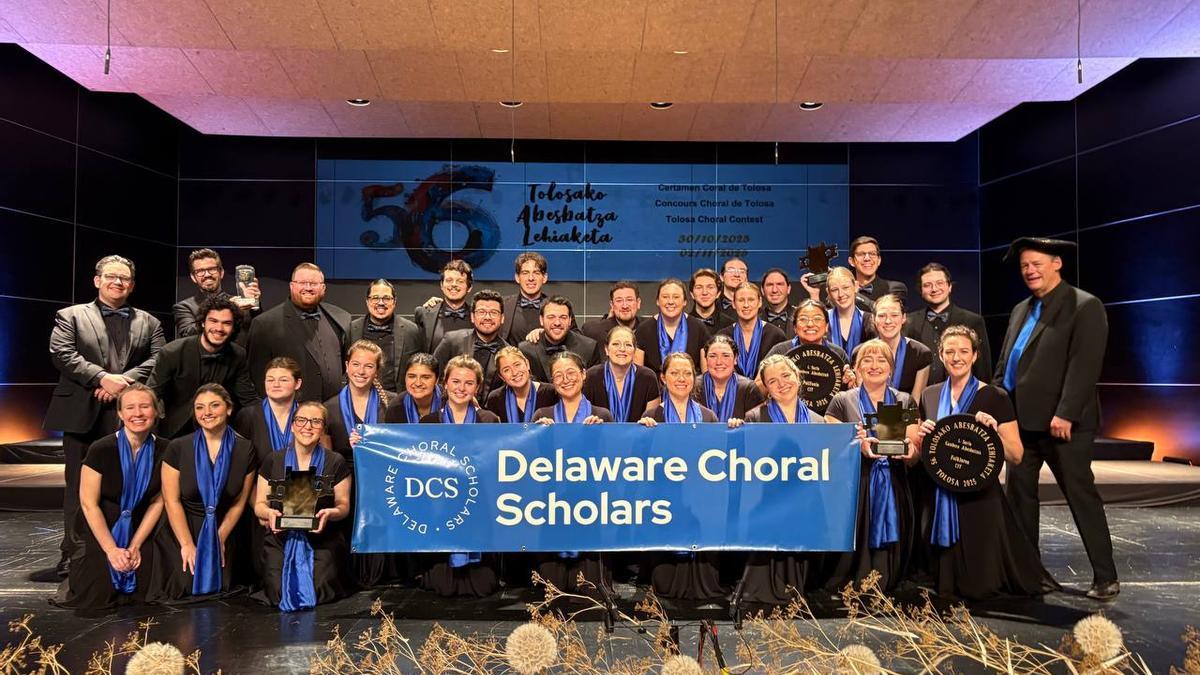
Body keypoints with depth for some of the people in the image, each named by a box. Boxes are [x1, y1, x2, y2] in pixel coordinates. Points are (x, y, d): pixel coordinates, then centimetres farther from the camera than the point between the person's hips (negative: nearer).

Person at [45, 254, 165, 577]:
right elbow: (62, 354, -5)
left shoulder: (148, 322, 15)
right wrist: (102, 378, -16)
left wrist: (124, 381, -14)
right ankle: (72, 553, 12)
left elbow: (159, 360, 0)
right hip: (83, 414, -1)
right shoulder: (71, 316, 10)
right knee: (79, 486, 4)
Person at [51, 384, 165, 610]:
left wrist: (135, 546, -8)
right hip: (100, 528, -2)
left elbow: (157, 501, -2)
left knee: (140, 590, -14)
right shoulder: (101, 450, -16)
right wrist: (112, 550, -15)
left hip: (139, 530, 2)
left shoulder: (163, 450, -7)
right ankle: (82, 567, 17)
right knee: (96, 594, -16)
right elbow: (89, 504, -13)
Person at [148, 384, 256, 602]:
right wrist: (188, 545, -9)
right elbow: (172, 501, -7)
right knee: (183, 594, -7)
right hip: (181, 535, -1)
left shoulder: (245, 450, -4)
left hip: (221, 534, 2)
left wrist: (220, 539, -3)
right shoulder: (178, 448, -8)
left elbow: (239, 503, 2)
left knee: (217, 594, 0)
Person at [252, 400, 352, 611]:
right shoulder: (273, 462, 6)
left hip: (322, 540, -1)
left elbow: (344, 505, 3)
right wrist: (270, 512, -14)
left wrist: (330, 513, -19)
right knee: (279, 594, -16)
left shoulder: (336, 463, 2)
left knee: (319, 593, -19)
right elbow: (260, 504, 9)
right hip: (280, 539, 2)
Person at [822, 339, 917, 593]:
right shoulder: (842, 402, 4)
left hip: (893, 494, 2)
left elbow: (914, 459, 10)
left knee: (887, 567, 3)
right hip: (853, 493, -2)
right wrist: (858, 447, -20)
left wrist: (910, 449, -13)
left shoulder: (906, 402, 11)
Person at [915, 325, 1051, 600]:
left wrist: (993, 432, -24)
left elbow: (1016, 456, -6)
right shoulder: (929, 395, 7)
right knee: (946, 583, 9)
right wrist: (921, 434, -7)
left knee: (979, 586, 2)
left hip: (979, 498, -4)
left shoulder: (995, 397, -6)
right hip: (940, 499, 4)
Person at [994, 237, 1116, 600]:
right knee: (1019, 494, 11)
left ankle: (1106, 577, 11)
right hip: (1022, 420, 8)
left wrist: (1065, 414, -22)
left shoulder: (1085, 306, -7)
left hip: (1061, 422, -8)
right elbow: (1005, 363, 18)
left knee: (1081, 495, 0)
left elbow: (1085, 366, -16)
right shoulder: (1021, 310, 17)